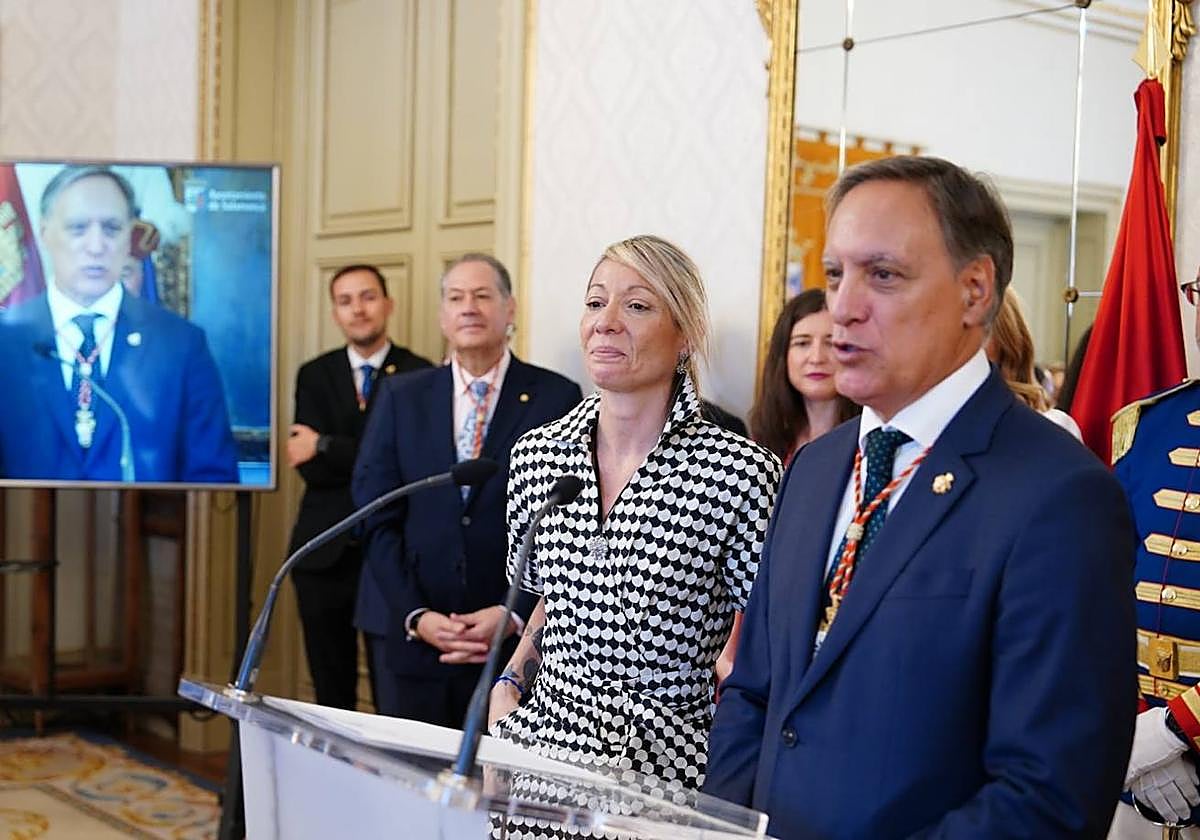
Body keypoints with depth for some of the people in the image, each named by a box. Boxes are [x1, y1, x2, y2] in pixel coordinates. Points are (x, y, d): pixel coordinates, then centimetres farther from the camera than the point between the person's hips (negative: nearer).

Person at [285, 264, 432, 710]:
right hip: (324, 553, 3)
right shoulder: (314, 375, 7)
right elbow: (310, 466, -4)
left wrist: (327, 447, -11)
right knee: (331, 691, 13)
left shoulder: (419, 376, -3)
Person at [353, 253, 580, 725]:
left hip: (518, 633, -2)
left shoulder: (556, 398, 0)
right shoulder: (400, 398, 8)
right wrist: (415, 614, -7)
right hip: (409, 634, 2)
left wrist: (516, 614, -11)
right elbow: (377, 516, 4)